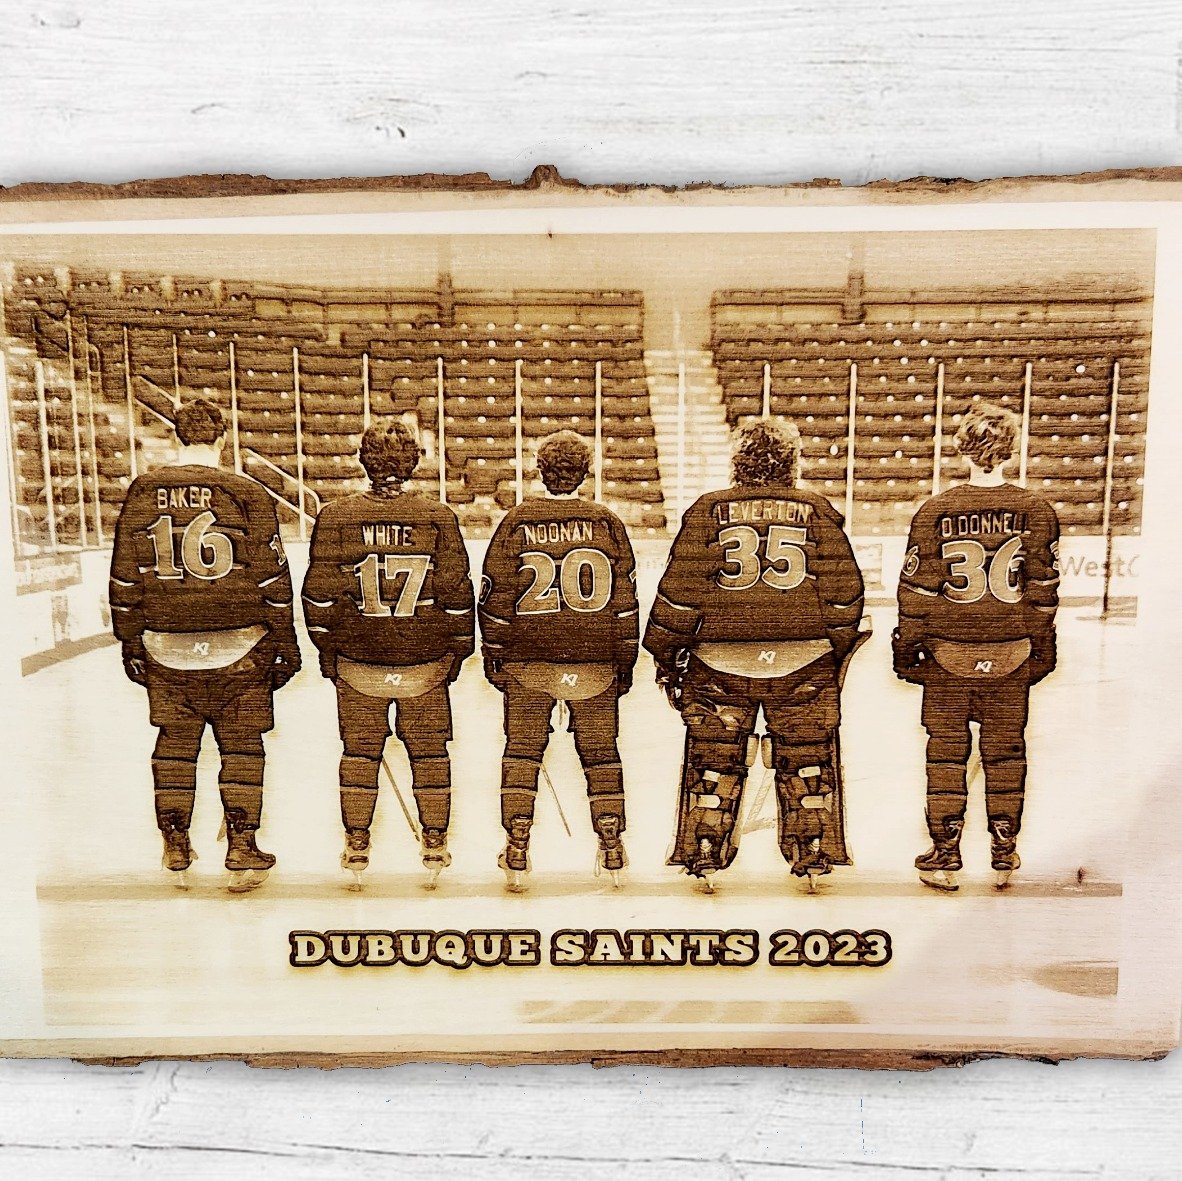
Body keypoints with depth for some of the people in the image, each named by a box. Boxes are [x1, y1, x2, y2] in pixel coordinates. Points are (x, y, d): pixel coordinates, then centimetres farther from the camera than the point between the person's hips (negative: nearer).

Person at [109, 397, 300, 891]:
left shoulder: (143, 492, 2)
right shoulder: (246, 494, -7)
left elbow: (125, 576, 5)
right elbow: (272, 578, -7)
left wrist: (130, 640, 14)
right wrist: (285, 644, 1)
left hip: (165, 649, 3)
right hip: (238, 647, -3)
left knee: (174, 744, 15)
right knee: (241, 747, 7)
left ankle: (176, 850, 25)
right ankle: (241, 852, 11)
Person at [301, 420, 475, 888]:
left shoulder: (336, 517, -6)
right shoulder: (438, 518, -7)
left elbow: (319, 594, -3)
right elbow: (456, 594, -4)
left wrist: (327, 650, 10)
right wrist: (457, 651, 8)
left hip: (357, 664, 0)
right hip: (426, 665, 0)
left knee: (359, 753, 14)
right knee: (429, 753, 13)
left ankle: (356, 849, 22)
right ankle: (435, 846, 22)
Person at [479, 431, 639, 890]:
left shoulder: (517, 522, -4)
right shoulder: (607, 523, -1)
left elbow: (496, 596, -2)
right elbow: (624, 599, 1)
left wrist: (493, 655, 8)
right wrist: (625, 662, 8)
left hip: (527, 663, -1)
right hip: (595, 664, 1)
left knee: (522, 751, 10)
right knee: (600, 754, 12)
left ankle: (516, 856, 12)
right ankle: (612, 853, 17)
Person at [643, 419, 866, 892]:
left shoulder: (708, 510, -1)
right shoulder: (818, 511, 3)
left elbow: (679, 591, -4)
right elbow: (844, 592, 3)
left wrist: (666, 654, 5)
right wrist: (836, 650, 15)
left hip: (720, 661, -1)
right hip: (804, 662, 1)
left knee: (714, 759, 11)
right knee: (806, 760, 14)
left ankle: (704, 858, 18)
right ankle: (811, 859, 23)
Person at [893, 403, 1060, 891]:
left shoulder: (936, 510, -8)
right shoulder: (1036, 511, -3)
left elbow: (917, 589, -7)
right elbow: (1043, 589, 2)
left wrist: (907, 647, 2)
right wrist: (1042, 647, 12)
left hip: (948, 654, -2)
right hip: (1011, 656, 2)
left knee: (947, 753, 8)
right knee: (1005, 753, 13)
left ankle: (944, 856, 15)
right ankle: (1004, 857, 22)